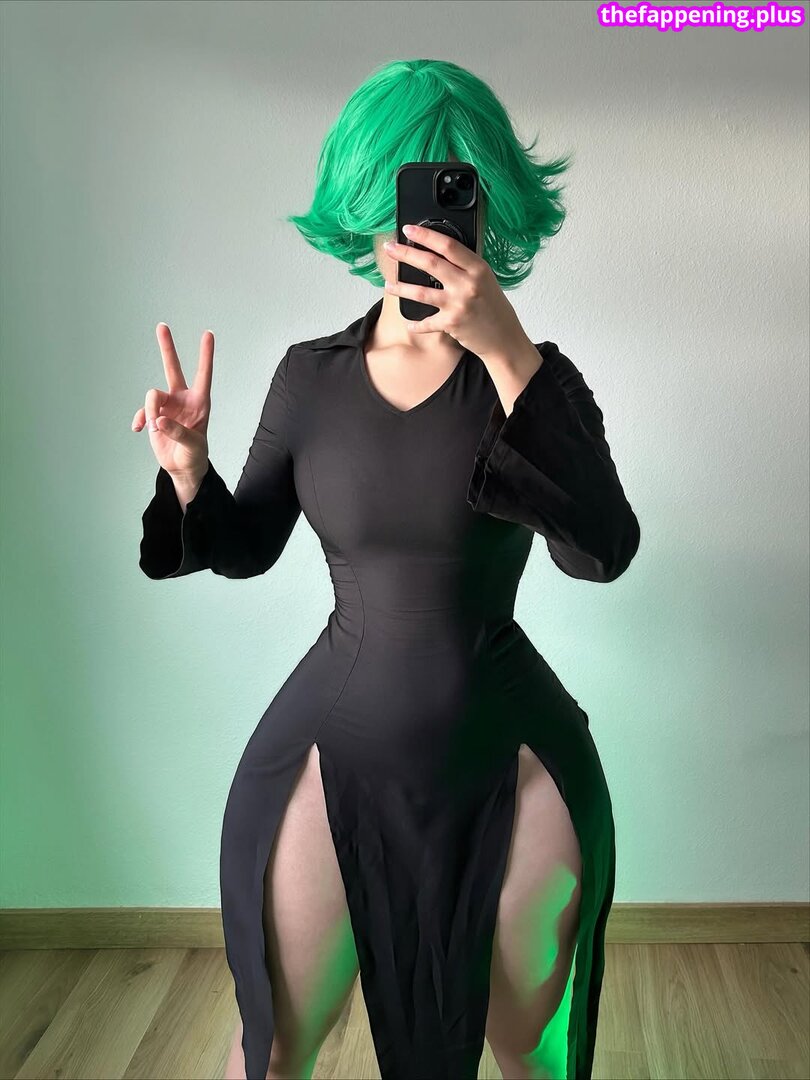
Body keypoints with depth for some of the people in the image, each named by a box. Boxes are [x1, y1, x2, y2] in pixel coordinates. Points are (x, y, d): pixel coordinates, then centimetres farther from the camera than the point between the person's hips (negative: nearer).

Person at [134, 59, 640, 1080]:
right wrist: (188, 469, -12)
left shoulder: (534, 373, -6)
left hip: (508, 754, 0)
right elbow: (248, 546, 8)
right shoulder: (311, 374, -1)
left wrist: (506, 352, -29)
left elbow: (601, 551, -22)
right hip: (340, 742, 1)